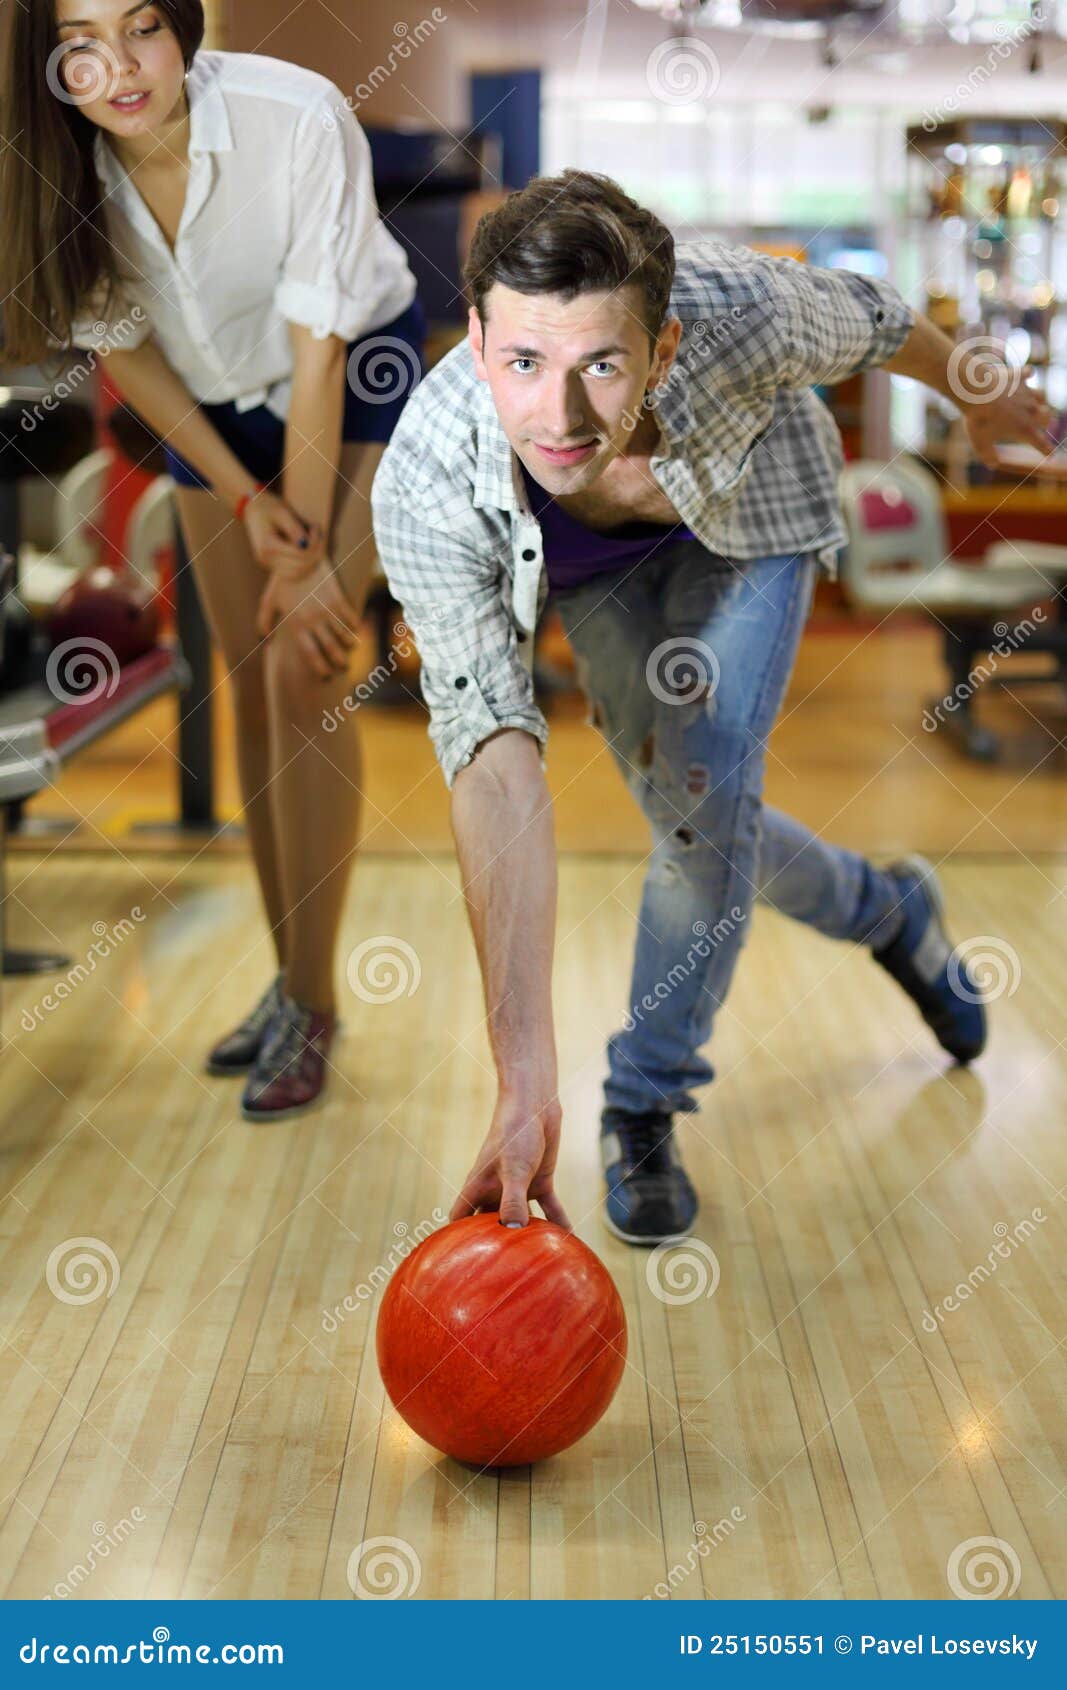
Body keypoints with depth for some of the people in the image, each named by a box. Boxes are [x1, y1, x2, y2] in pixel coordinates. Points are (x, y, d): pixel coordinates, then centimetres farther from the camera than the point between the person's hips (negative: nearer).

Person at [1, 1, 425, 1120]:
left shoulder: (297, 117, -30)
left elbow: (319, 344, -26)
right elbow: (123, 348, -4)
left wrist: (310, 558, -22)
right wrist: (245, 499, -12)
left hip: (355, 382, -4)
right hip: (214, 404, 5)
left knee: (303, 671, -16)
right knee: (249, 685, 5)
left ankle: (312, 1005, -5)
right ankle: (288, 980, 18)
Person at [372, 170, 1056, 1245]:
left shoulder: (738, 309, -42)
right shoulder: (424, 490, -43)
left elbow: (866, 321, -16)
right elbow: (496, 773, -48)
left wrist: (977, 394, 6)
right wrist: (524, 1078, -54)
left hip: (752, 505, -1)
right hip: (594, 562, 1)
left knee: (705, 790, -16)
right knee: (686, 812, 2)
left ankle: (645, 1105, 5)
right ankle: (888, 913, 35)